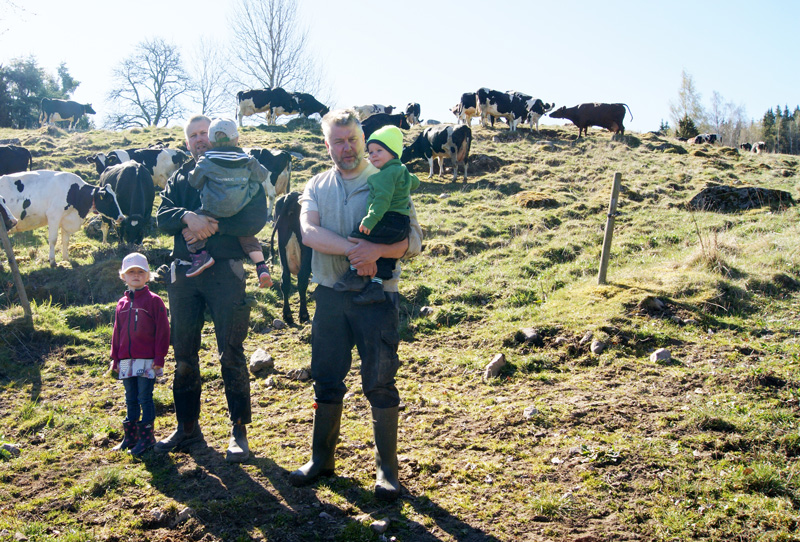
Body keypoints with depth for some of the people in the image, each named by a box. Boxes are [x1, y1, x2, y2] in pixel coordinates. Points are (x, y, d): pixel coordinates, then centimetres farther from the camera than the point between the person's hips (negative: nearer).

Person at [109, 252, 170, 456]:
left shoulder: (154, 301, -4)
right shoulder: (122, 304, 12)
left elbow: (162, 330, -7)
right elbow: (117, 333, 17)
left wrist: (159, 357, -11)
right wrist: (115, 358, 13)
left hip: (147, 360, -5)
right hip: (126, 360, 6)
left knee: (145, 397, -2)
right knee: (131, 399, 12)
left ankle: (147, 437, 7)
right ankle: (130, 436, 21)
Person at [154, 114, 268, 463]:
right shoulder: (179, 178, 16)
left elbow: (255, 219, -11)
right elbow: (162, 217, 1)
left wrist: (213, 225, -16)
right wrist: (187, 217, -19)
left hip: (224, 271, -4)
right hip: (183, 273, 5)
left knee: (231, 355, -2)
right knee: (184, 355, 11)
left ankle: (239, 432, 9)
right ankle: (187, 429, 23)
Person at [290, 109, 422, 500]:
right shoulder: (317, 186, 9)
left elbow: (414, 240, -7)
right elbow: (308, 232, -9)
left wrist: (377, 250, -25)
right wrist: (352, 248, -23)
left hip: (377, 296, -3)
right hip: (331, 295, 3)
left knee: (380, 384, 1)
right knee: (326, 380, 11)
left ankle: (387, 467, 14)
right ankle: (322, 458, 28)